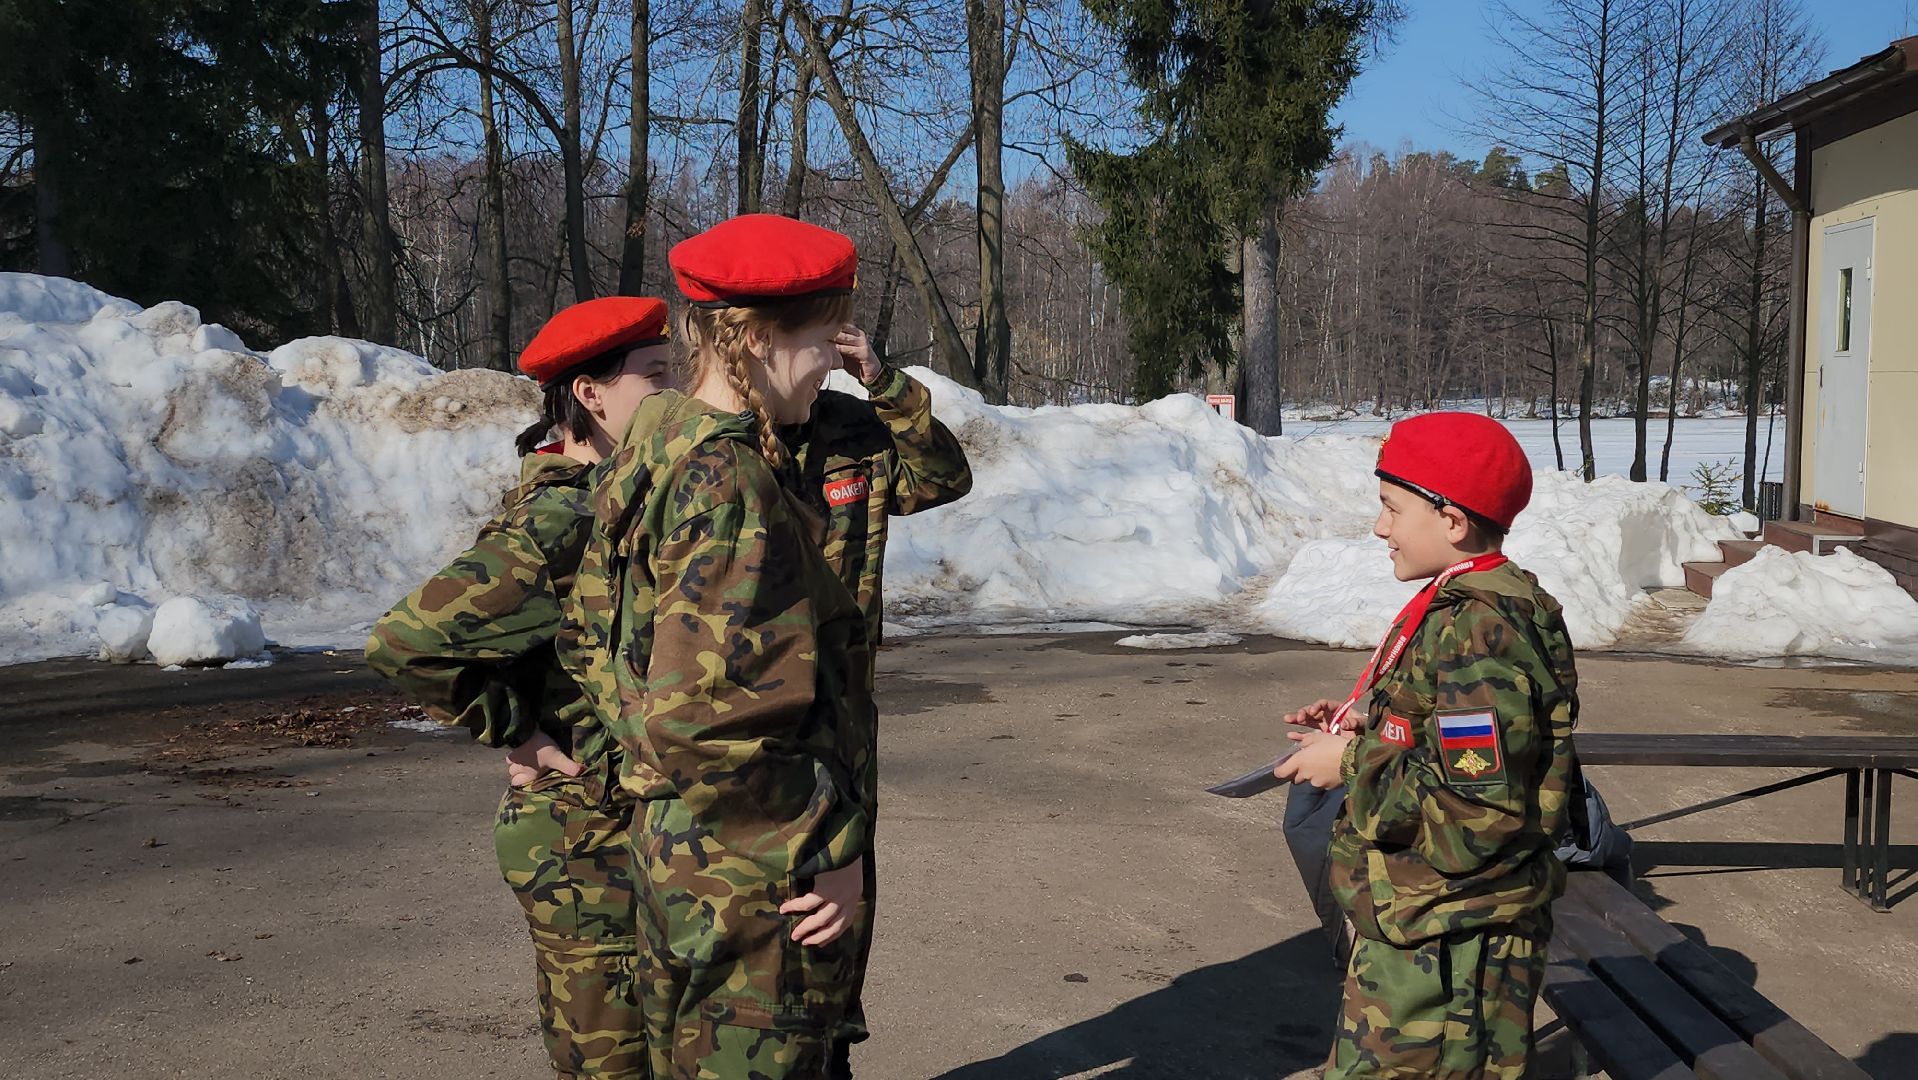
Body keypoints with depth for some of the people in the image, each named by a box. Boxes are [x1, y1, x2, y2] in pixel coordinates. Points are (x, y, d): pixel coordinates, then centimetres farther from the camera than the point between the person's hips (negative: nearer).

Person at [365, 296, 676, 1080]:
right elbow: (405, 640, -27)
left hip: (624, 830, 9)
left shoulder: (603, 503, 8)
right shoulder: (560, 523, -21)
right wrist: (518, 733, -17)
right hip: (585, 845, -9)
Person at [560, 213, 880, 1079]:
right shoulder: (733, 487, -23)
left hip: (672, 843, 10)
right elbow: (705, 711, -28)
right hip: (758, 877, -10)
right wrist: (823, 854, -20)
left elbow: (589, 638, 14)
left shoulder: (653, 450, 6)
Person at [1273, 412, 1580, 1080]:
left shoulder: (1479, 629, -23)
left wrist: (1354, 766, -18)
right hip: (1419, 926, 11)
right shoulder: (1468, 607, 11)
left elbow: (1478, 810, -28)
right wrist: (1365, 730, 7)